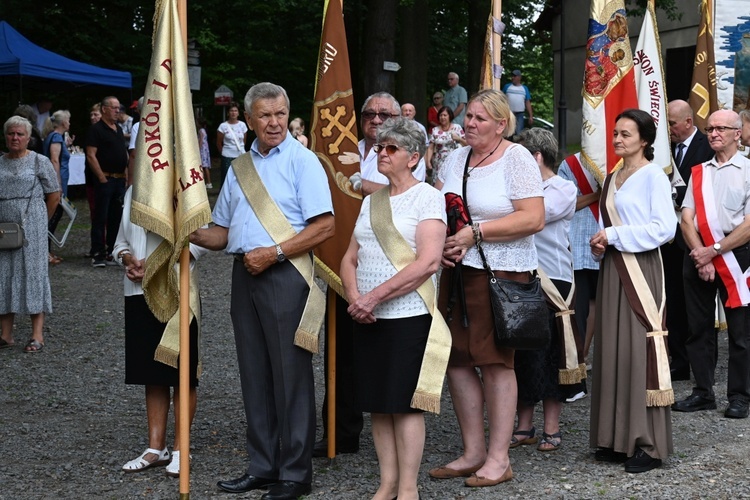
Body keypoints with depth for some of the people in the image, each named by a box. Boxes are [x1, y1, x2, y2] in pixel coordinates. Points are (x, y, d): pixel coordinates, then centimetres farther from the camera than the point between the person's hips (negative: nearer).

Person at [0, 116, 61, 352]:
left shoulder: (40, 162, 0)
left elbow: (54, 195, 2)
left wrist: (40, 221, 6)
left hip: (31, 229, -4)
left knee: (32, 273, -2)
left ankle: (37, 335, 2)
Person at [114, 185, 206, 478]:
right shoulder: (133, 191, 13)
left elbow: (199, 242, -12)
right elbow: (121, 242, 18)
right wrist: (129, 259, -4)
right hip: (138, 291, 6)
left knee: (182, 373, 3)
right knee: (152, 374, 12)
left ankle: (180, 449, 11)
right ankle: (156, 447, 21)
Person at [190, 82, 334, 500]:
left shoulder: (302, 160, -4)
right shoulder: (240, 168, 16)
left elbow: (325, 226, -12)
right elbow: (224, 233, 20)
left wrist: (273, 252, -16)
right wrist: (189, 234, 1)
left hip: (285, 273, -7)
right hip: (244, 274, 7)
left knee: (290, 375, -2)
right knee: (254, 374, 10)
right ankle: (263, 466, 20)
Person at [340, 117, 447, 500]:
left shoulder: (427, 197, -5)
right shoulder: (371, 200, 16)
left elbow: (428, 262, -16)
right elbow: (350, 258, 14)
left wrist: (376, 295, -18)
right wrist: (355, 297, -7)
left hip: (408, 315, -6)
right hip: (367, 319, 6)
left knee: (404, 402, -3)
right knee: (377, 403, 8)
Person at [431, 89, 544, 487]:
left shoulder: (516, 159, -7)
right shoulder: (456, 158, 11)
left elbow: (533, 219, -16)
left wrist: (474, 233, -18)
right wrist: (443, 242, -6)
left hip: (501, 272, -6)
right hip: (455, 270, 6)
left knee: (496, 360, -1)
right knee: (457, 358, 7)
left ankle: (498, 458, 8)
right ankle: (472, 452, 19)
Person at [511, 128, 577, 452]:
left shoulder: (564, 189, -1)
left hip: (552, 279, -5)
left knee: (549, 354, 0)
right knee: (521, 354, 7)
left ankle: (552, 429, 9)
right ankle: (524, 426, 16)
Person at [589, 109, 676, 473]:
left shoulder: (653, 176, -6)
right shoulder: (612, 179, 16)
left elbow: (664, 228, -15)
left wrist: (614, 235, -13)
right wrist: (600, 244, 2)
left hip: (641, 271, -7)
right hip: (612, 270, 7)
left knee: (639, 350, -8)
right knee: (611, 350, 4)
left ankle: (649, 444, -3)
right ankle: (617, 438, 10)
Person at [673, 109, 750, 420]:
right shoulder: (699, 172, 13)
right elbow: (687, 219, 6)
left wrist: (713, 251, -12)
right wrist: (700, 255, -9)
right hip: (698, 255, 5)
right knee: (699, 327, 9)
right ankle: (703, 393, 17)